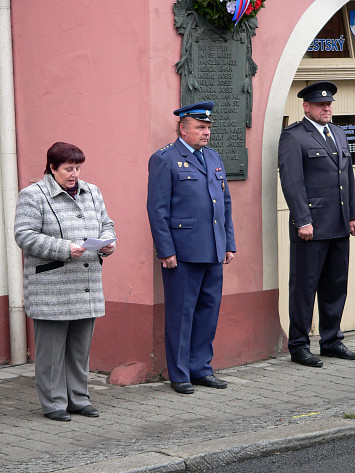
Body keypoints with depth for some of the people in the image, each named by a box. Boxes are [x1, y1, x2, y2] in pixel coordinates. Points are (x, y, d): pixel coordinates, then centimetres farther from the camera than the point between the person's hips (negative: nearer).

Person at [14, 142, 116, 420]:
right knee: (52, 345, -2)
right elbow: (25, 235, -12)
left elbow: (106, 224, 22)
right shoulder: (33, 196, -5)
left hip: (87, 282, 6)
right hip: (51, 287, -6)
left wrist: (107, 242, -2)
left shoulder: (92, 193, 16)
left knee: (81, 345, 10)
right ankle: (54, 403, 6)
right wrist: (65, 249, -19)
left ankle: (78, 398, 20)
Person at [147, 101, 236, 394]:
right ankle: (179, 375, 7)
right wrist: (166, 251, -14)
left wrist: (229, 244, 14)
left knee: (209, 309, 9)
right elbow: (157, 209, -9)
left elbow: (226, 203, 20)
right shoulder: (164, 160, -5)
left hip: (213, 252, 7)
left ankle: (201, 369, 19)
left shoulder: (214, 158, 17)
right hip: (182, 252, -7)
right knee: (181, 312, -1)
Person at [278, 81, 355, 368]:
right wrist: (303, 221, -18)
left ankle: (332, 341, 23)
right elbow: (291, 182, -12)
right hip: (311, 226, -7)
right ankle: (299, 346, 5)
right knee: (305, 286, -2)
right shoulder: (293, 137, -6)